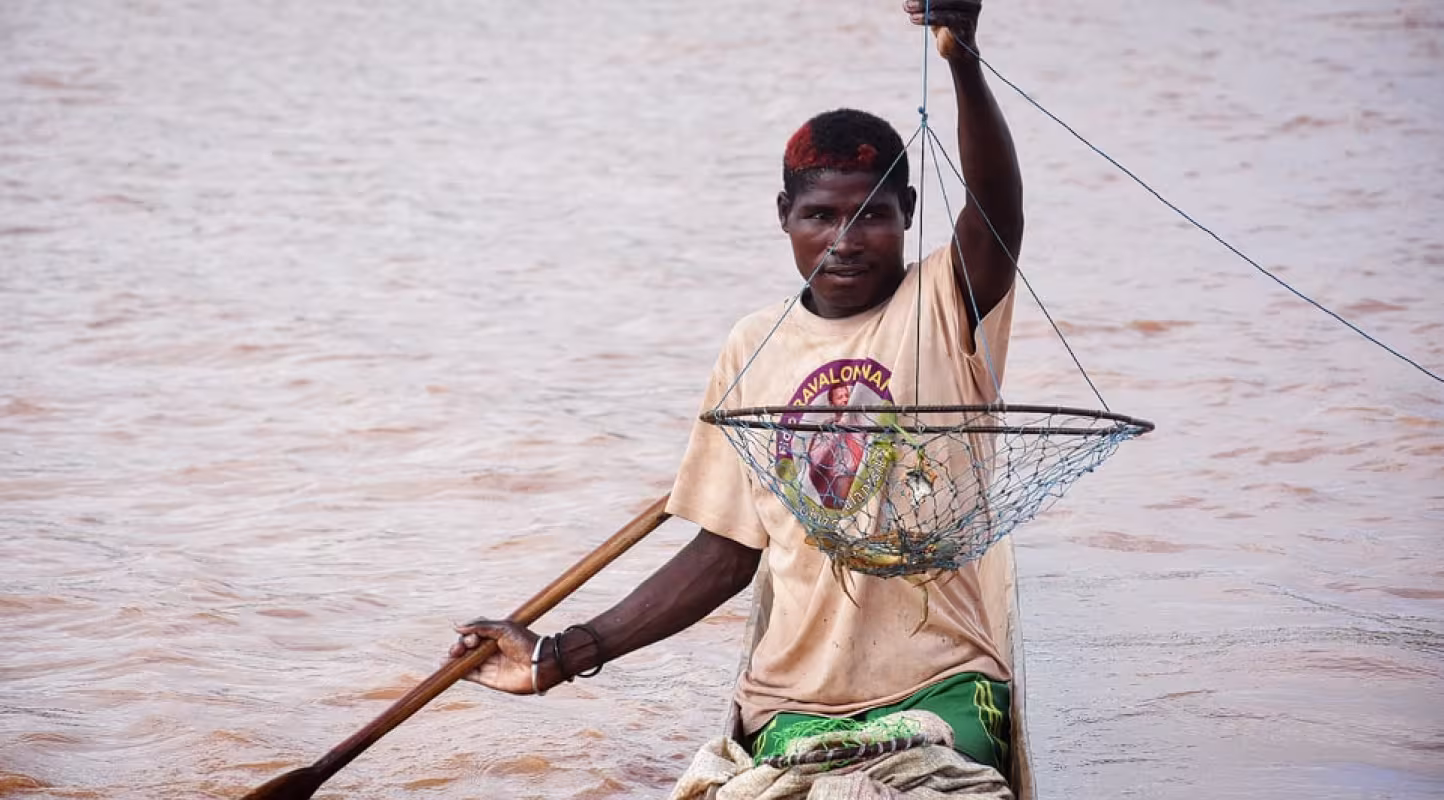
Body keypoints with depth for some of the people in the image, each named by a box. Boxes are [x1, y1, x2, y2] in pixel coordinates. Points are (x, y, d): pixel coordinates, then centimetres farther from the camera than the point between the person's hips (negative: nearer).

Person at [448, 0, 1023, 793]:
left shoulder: (944, 307, 0)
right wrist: (562, 656, 8)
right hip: (797, 695, 2)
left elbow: (998, 208, -23)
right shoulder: (755, 350, 9)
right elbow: (726, 552, 12)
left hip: (940, 679, -2)